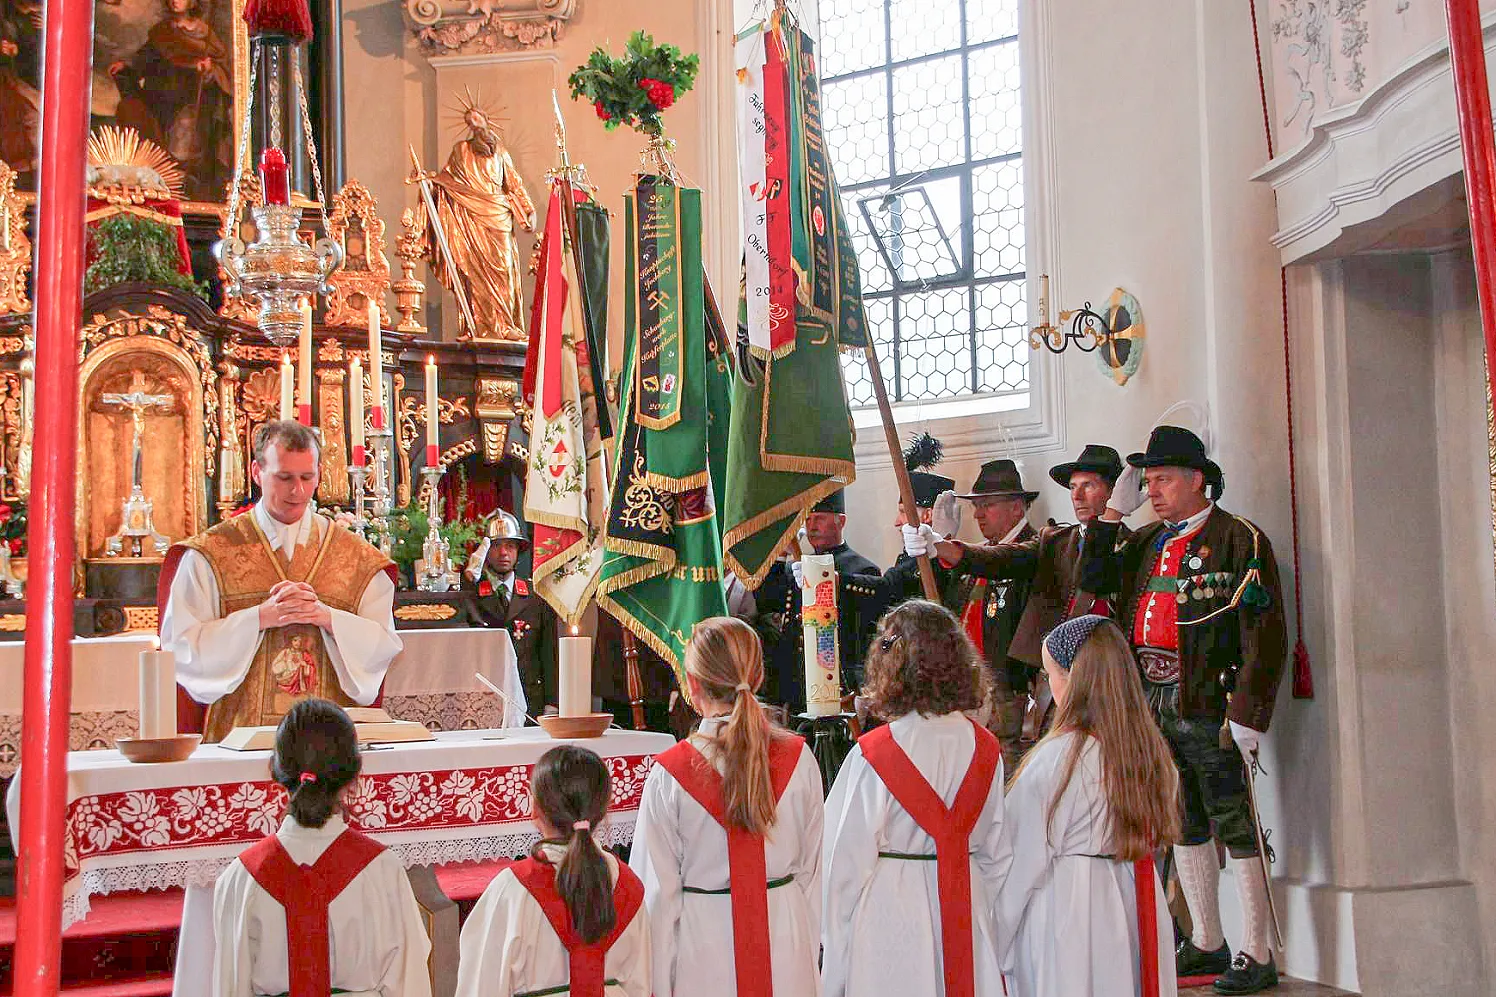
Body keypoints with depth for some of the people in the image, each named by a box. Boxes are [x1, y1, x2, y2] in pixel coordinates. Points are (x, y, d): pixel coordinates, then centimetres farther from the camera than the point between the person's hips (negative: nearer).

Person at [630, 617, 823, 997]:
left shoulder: (669, 774, -15)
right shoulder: (799, 760, -7)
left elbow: (659, 892, -9)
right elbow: (812, 869, 2)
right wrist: (809, 956, 14)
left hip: (704, 952, -2)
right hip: (787, 944, 2)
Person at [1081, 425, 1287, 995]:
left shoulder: (1240, 540, -7)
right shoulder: (1149, 541, 15)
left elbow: (1266, 632, -12)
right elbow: (1094, 580, 10)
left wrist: (1249, 713, -17)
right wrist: (1115, 510, 7)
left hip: (1209, 706, -7)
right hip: (1153, 704, 7)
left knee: (1236, 826, -1)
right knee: (1184, 825, 14)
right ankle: (1207, 943, 26)